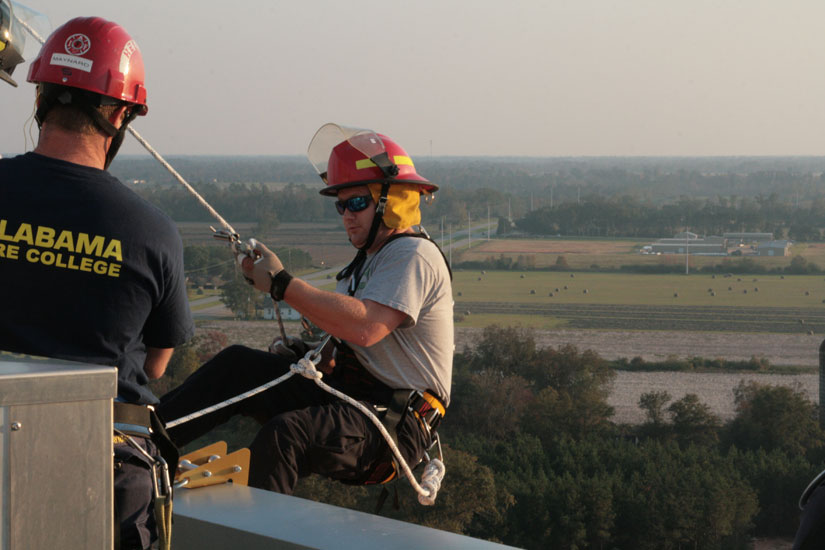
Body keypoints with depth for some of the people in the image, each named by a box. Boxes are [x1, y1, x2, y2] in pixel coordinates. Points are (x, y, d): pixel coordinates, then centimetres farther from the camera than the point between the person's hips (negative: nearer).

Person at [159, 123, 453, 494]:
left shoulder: (415, 256, -11)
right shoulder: (372, 258, 23)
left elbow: (365, 327, -27)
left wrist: (282, 284, -22)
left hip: (397, 425, -10)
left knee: (286, 434, -34)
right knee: (237, 366, -2)